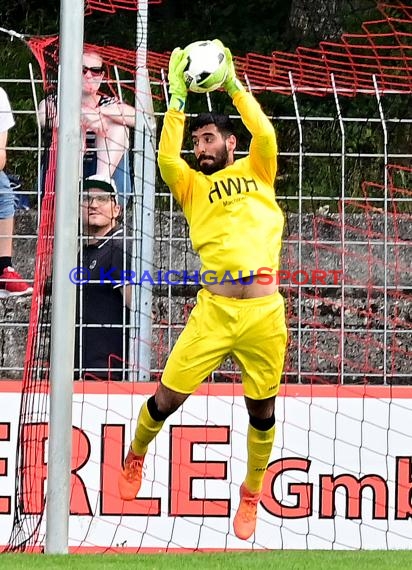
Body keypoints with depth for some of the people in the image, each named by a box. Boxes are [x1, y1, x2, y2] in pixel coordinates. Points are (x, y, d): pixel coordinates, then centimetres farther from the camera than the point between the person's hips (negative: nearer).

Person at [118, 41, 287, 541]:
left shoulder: (256, 173, 13)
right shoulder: (192, 184, 11)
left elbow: (265, 135, -5)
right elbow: (166, 159, -8)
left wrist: (234, 85, -1)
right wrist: (176, 97, -8)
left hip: (264, 310, 0)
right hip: (214, 309, 0)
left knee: (262, 411, 7)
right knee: (167, 397, 0)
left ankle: (251, 494, 29)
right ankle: (135, 456, 31)